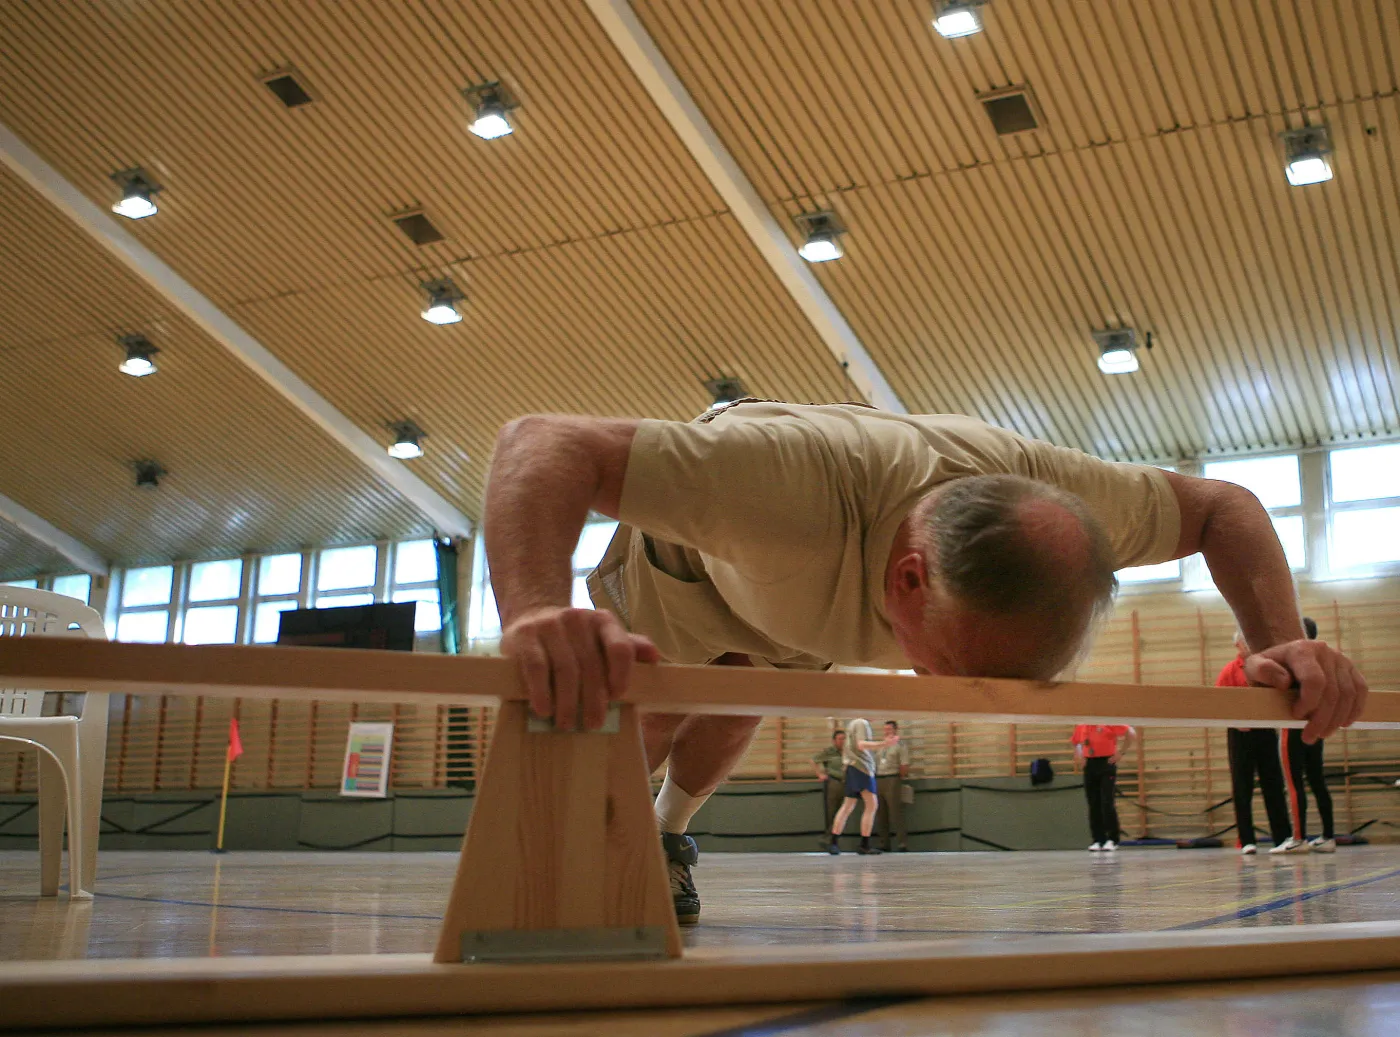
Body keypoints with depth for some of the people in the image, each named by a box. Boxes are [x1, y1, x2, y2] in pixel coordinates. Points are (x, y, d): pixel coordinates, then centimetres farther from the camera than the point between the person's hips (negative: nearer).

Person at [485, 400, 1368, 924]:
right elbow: (543, 441, -57)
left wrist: (1280, 640, -37)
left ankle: (667, 837, 46)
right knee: (632, 739, 0)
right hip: (688, 557, -3)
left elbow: (1222, 506, -19)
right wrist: (535, 609, -76)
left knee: (731, 719, 15)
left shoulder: (1046, 493, -39)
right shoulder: (802, 483, -54)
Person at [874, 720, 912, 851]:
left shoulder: (900, 745, 1)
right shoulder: (880, 746, 19)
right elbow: (875, 763, 17)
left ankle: (903, 844, -10)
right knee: (881, 815, 6)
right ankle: (884, 845, 10)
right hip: (878, 781, 6)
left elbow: (904, 766, -5)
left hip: (892, 780, -6)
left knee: (896, 813, -11)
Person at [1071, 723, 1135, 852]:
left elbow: (1131, 734, -11)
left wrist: (1120, 752, -10)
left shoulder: (1109, 723, -8)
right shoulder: (1081, 726, 8)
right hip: (1089, 765, 5)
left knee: (1108, 803, -8)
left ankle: (1112, 840, 0)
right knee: (1093, 805, 5)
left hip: (1106, 763, -5)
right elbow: (1076, 742, 26)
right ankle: (1098, 840, 11)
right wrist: (1079, 754, 9)